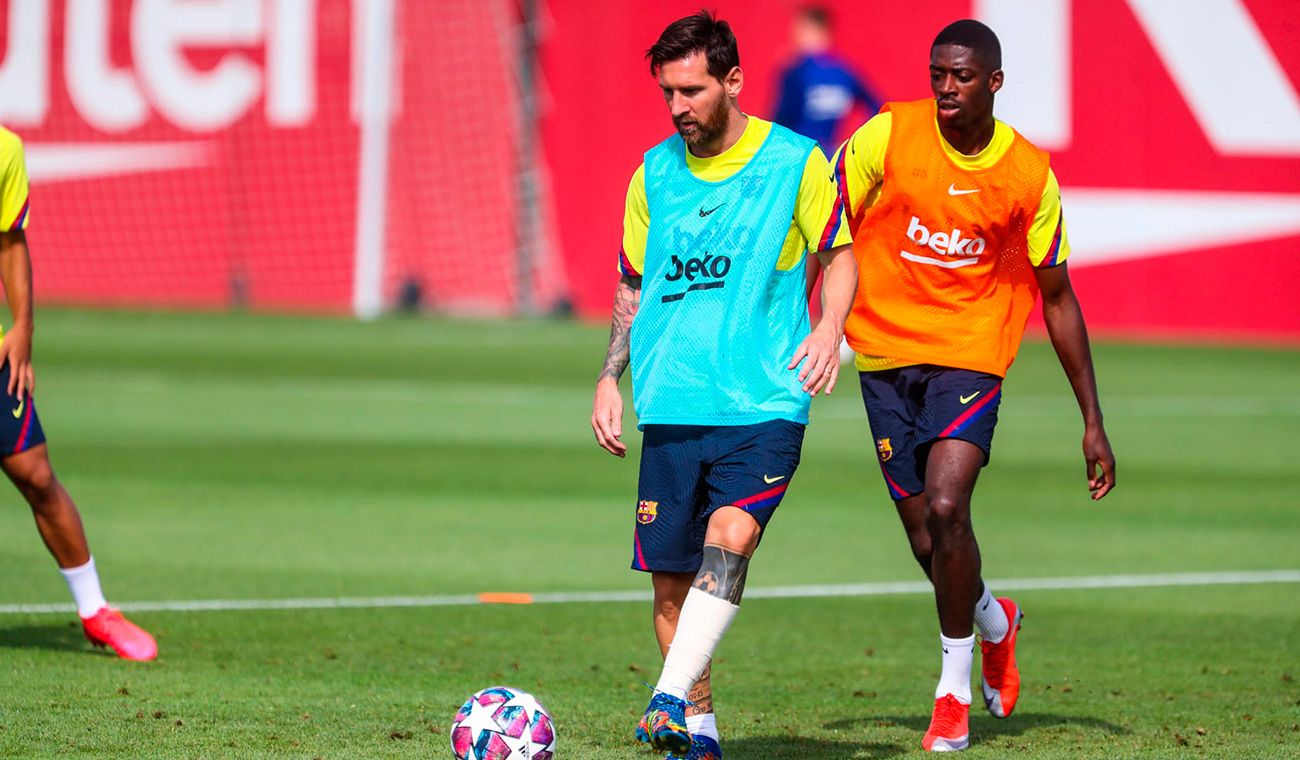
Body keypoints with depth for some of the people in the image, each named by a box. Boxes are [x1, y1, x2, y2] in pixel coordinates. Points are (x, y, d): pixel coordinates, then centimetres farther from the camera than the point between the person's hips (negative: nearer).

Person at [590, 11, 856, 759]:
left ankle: (671, 700, -32)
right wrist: (611, 377, 10)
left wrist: (830, 328, -9)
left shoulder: (795, 162, -1)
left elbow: (838, 252, 9)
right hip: (671, 407, 4)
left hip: (764, 402, -4)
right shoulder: (654, 174, 10)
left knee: (731, 535, -25)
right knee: (670, 576, 2)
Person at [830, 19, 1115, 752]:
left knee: (946, 508, -21)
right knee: (927, 541, 3)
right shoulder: (888, 135, -7)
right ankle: (995, 623, 38)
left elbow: (1057, 298, 5)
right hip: (886, 354, 1)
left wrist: (1094, 423, 5)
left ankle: (955, 690, -3)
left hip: (971, 355, -1)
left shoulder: (1030, 174, -4)